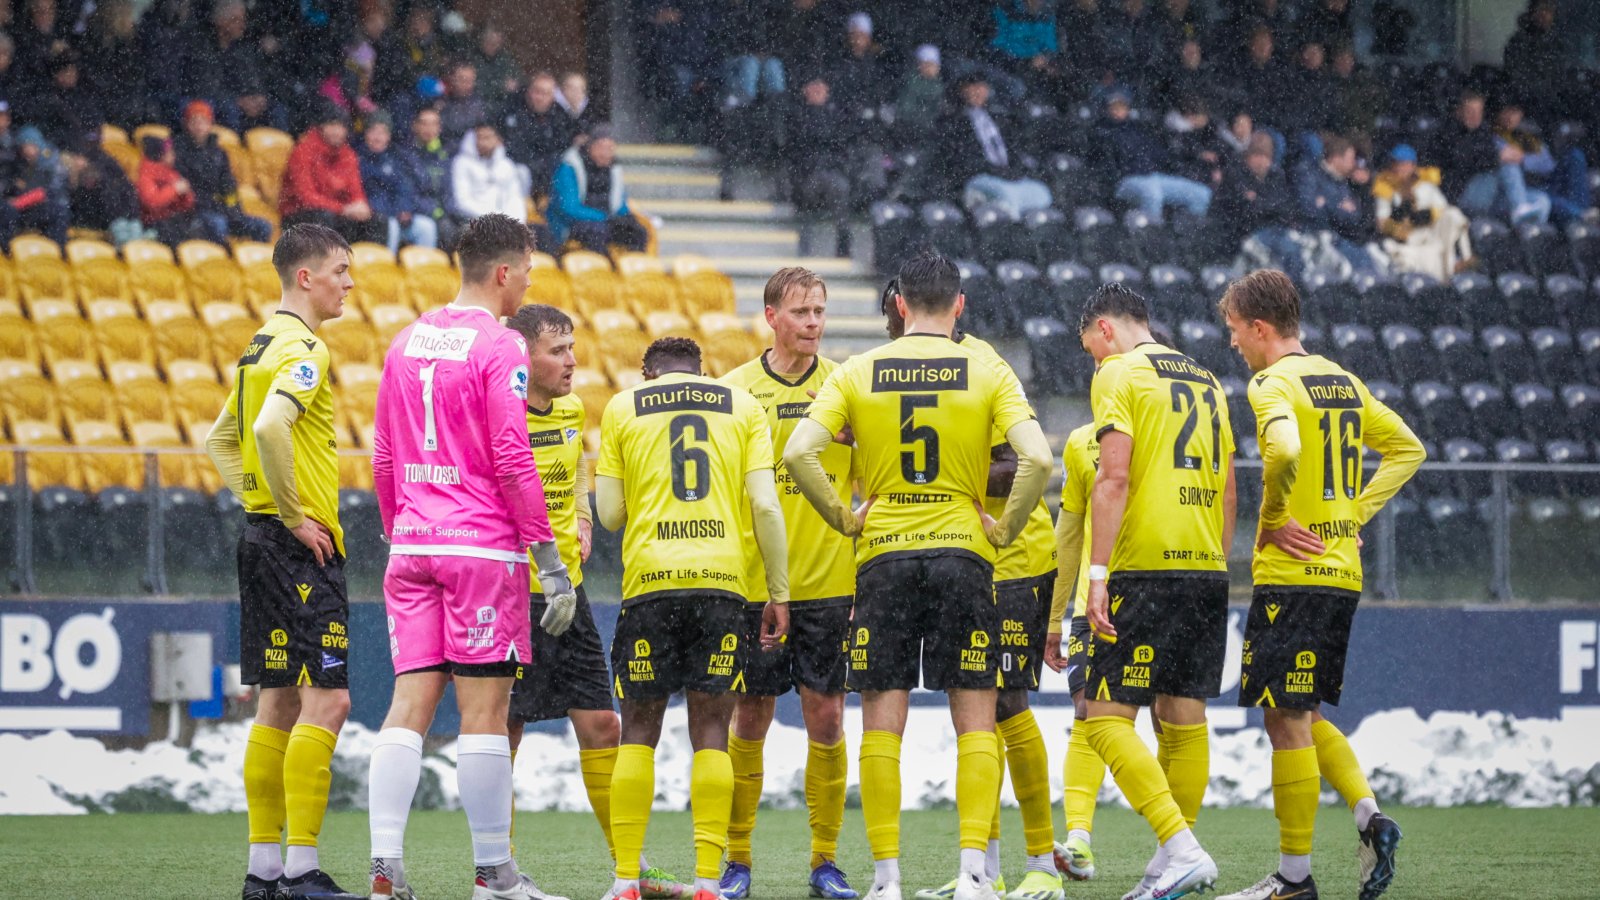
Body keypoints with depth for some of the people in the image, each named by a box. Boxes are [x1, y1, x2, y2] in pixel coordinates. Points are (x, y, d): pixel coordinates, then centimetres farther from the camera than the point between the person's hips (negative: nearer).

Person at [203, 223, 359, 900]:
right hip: (302, 546, -10)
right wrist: (295, 516, -20)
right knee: (325, 700, -10)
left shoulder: (263, 345, 16)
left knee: (280, 703, 11)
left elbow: (222, 439, 25)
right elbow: (270, 428, -30)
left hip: (263, 536, 10)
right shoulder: (303, 348, -13)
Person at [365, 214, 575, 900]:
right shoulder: (499, 347, -8)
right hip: (482, 545, -6)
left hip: (411, 546, 6)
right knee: (484, 708, -2)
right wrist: (550, 559, -9)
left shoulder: (408, 342, 13)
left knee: (409, 703, 3)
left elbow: (383, 457, 17)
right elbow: (512, 462, -13)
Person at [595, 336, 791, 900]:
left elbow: (610, 513, 7)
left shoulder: (622, 408, 11)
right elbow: (765, 507, 3)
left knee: (639, 731, 6)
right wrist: (779, 593, 7)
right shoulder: (743, 407, 13)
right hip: (722, 578, 0)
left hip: (650, 578, 0)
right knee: (711, 732, 3)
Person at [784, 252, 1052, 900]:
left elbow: (798, 453, -8)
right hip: (963, 554, -1)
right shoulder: (988, 373, 0)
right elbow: (1037, 458, -12)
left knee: (882, 723, 4)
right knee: (975, 721, 4)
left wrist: (844, 518, 3)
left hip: (882, 555, 1)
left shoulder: (857, 373, 3)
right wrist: (1006, 528, 0)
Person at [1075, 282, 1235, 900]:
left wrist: (1097, 573, -15)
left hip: (1145, 566, -7)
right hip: (1205, 570, 7)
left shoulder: (1119, 374, -2)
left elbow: (1114, 479, -13)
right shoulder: (1206, 381, 19)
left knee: (1106, 719, -7)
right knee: (1183, 714, 11)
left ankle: (1182, 849, -20)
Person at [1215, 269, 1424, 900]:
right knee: (1305, 717, 18)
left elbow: (1285, 450, -31)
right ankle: (1369, 817, 2)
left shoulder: (1274, 385, -11)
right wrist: (1354, 514, 14)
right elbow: (1408, 449, 19)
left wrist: (1272, 522, -16)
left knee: (1287, 721, -3)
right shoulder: (1343, 382, 14)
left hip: (1292, 572, -9)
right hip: (1343, 572, 9)